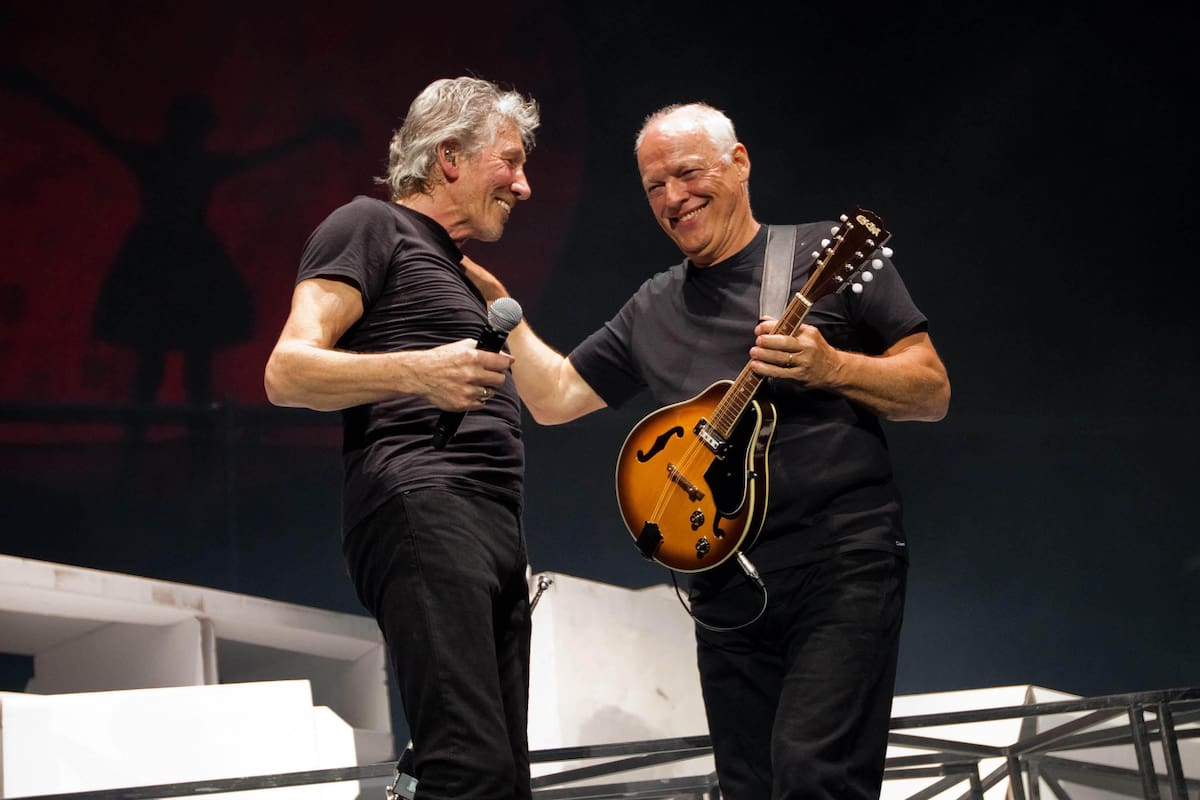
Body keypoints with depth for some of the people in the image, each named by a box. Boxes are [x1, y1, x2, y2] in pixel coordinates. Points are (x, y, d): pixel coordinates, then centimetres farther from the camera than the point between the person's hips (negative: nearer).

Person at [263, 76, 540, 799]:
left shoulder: (457, 271, 33)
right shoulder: (371, 226, 6)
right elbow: (286, 372, -8)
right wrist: (416, 371, -21)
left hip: (494, 525, 10)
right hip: (419, 505, -9)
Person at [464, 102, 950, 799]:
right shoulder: (652, 310, 17)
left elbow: (934, 393, -1)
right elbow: (554, 396, 20)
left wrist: (829, 368, -16)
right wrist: (496, 303, 12)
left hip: (842, 558, -5)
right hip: (726, 581, 6)